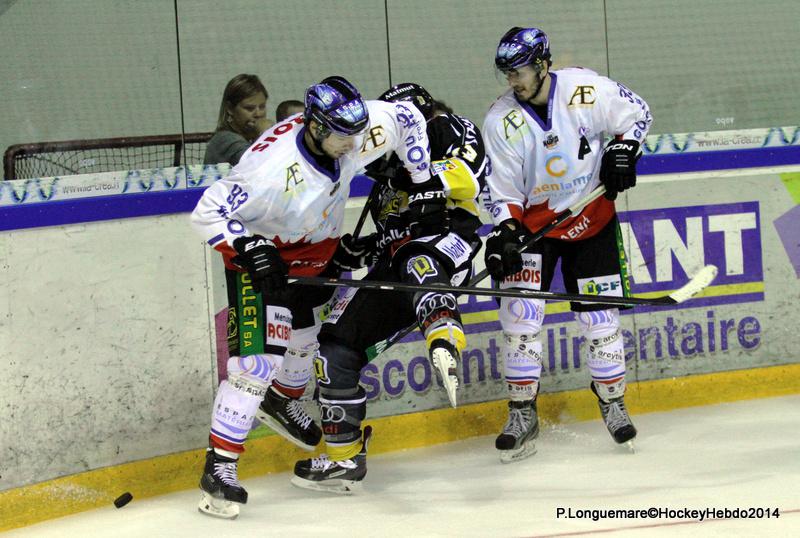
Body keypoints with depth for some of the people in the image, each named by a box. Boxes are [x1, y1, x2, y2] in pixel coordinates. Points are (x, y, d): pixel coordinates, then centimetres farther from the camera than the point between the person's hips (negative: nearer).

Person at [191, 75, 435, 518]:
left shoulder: (358, 130, -20)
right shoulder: (273, 167, -37)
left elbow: (408, 120, -1)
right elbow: (208, 212, -32)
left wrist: (421, 183, 0)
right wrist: (247, 247, -43)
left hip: (321, 246, 7)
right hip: (264, 254, -7)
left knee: (316, 335, 20)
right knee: (259, 359, -15)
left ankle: (281, 401, 51)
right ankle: (219, 465, -9)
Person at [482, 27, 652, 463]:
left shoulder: (585, 90, -16)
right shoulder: (501, 121, -13)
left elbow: (636, 113, 2)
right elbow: (504, 191, -9)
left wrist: (623, 150, -13)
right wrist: (504, 233, -23)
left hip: (593, 218, 0)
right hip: (533, 222, 0)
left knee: (599, 315, 1)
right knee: (520, 314, -9)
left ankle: (613, 403, 19)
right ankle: (522, 414, -1)